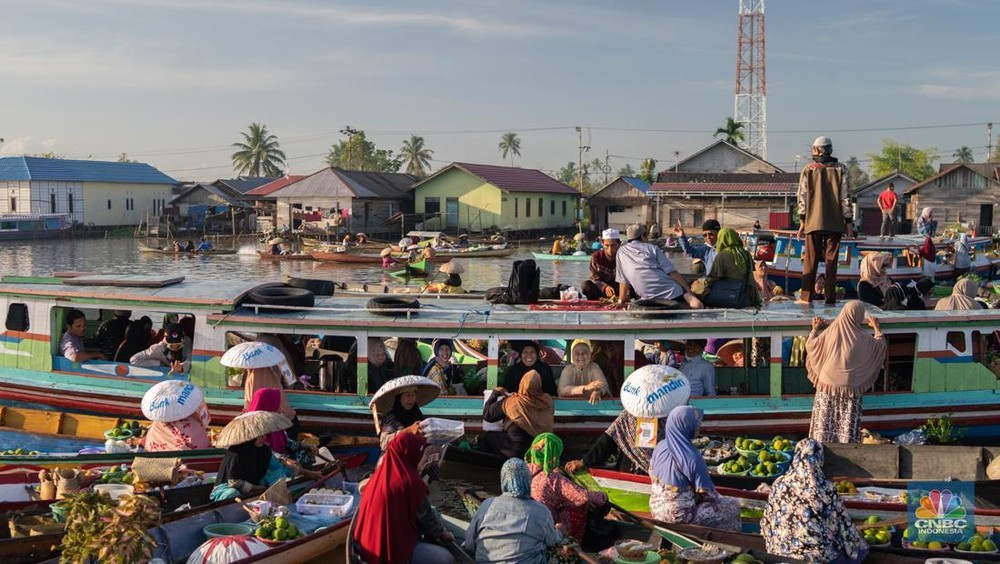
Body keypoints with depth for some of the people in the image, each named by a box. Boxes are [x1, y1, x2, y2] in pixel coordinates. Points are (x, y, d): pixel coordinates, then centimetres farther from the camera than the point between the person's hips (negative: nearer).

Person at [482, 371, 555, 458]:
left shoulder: (511, 402, -19)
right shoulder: (547, 401, -11)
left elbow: (487, 415, -6)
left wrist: (495, 393, 8)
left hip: (517, 451, -4)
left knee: (487, 437, 20)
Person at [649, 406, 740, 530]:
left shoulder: (660, 447, -6)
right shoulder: (692, 458, -27)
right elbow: (706, 493, -17)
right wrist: (717, 498, 4)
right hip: (679, 516, -7)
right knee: (733, 506, 11)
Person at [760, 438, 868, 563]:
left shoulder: (780, 484, -7)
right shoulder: (826, 489, -16)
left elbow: (767, 522, 2)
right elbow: (843, 524, -6)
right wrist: (856, 545, 12)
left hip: (782, 550, 4)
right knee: (861, 549, 23)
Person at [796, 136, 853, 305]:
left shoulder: (808, 169, 1)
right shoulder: (840, 169, 1)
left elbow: (803, 196, 0)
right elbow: (845, 196, -1)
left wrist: (802, 220, 5)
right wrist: (849, 221, 3)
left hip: (813, 221, 0)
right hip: (835, 222, 0)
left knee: (810, 260, 6)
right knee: (831, 260, 5)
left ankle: (806, 297, 4)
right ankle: (830, 297, 4)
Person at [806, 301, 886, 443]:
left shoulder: (830, 333, -9)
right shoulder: (863, 338, -10)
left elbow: (810, 346, 2)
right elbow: (881, 346, 8)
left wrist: (815, 329, 19)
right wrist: (876, 327, 24)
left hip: (828, 386, 1)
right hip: (850, 389, -1)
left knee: (825, 424, 9)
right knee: (848, 426, 6)